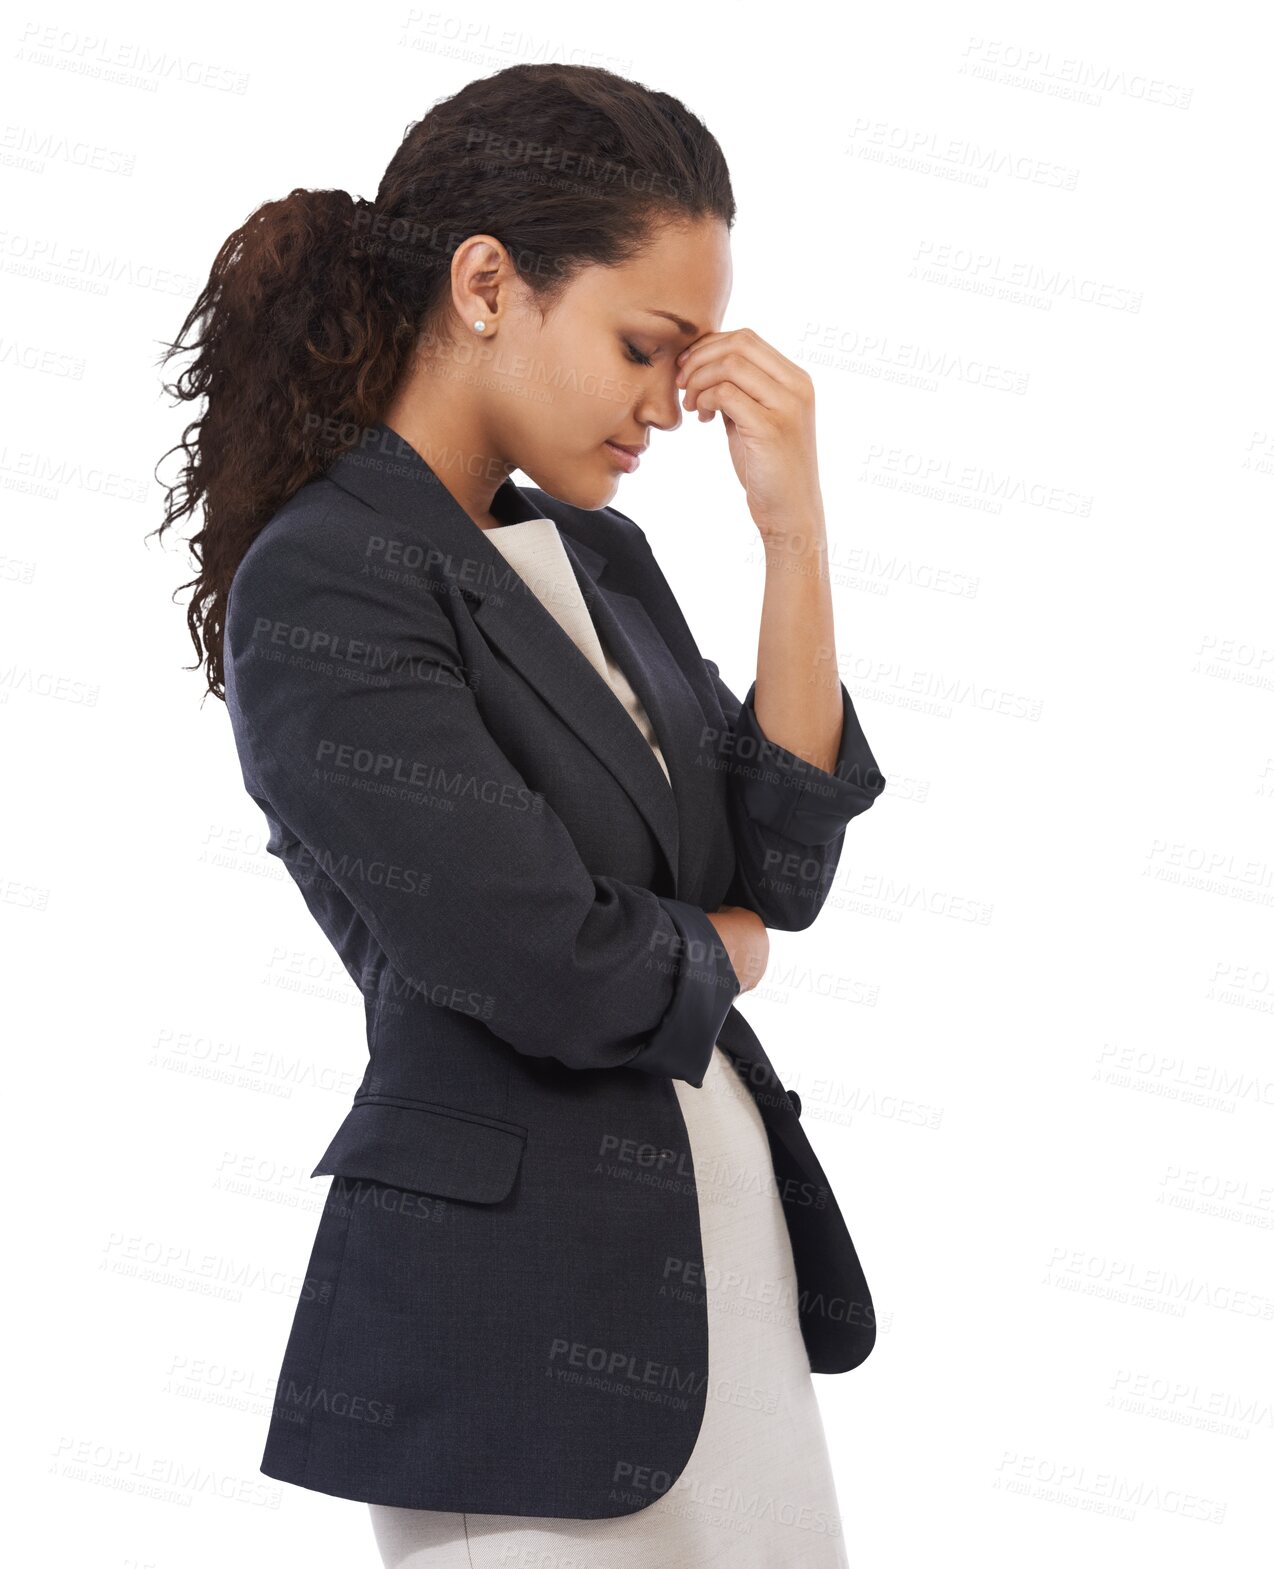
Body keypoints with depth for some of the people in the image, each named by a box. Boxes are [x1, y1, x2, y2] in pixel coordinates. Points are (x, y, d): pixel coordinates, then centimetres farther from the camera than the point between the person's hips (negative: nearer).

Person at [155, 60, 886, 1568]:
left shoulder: (597, 554, 9)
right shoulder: (320, 591, -16)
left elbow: (782, 864, 3)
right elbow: (556, 974, -22)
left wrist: (795, 536, -5)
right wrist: (720, 949, -1)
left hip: (726, 1262, 8)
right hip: (522, 1318, -8)